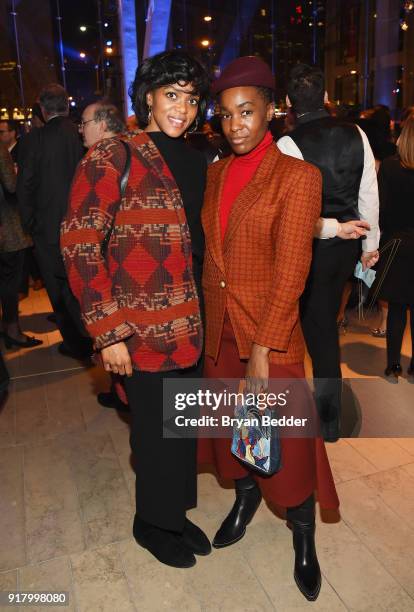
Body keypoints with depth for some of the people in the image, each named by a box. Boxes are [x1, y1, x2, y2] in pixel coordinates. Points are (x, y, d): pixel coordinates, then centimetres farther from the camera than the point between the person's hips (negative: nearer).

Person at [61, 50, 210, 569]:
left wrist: (204, 309, 10)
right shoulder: (113, 157, -8)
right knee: (157, 427, 9)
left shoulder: (193, 161, 12)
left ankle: (176, 512, 41)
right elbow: (79, 244, -12)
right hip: (143, 327, -6)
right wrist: (109, 331, -16)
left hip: (191, 323, 6)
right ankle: (152, 523, 36)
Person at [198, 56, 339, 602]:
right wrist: (209, 316, 6)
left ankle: (304, 538, 32)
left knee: (283, 435, 6)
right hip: (218, 326, 6)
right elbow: (210, 252, 11)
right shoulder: (216, 173, 8)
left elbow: (291, 271, -15)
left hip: (270, 330, -5)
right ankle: (246, 496, 48)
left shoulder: (297, 176, -10)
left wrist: (263, 347, -18)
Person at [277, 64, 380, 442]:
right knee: (326, 322, 20)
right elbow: (370, 194, 4)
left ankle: (329, 422, 24)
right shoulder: (356, 135, 1)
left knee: (319, 329, 10)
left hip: (312, 246, -5)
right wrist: (370, 244, 12)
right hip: (348, 244, 5)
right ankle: (328, 403, 37)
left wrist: (330, 227, -12)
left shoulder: (289, 145, -13)